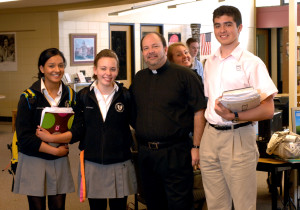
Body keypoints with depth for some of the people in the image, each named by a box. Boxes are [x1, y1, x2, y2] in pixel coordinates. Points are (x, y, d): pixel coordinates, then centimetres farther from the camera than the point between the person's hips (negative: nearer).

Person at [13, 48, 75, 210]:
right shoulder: (29, 97, -7)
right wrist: (55, 150, -12)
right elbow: (24, 137, -11)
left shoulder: (69, 95, 5)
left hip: (60, 161, 3)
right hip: (33, 160, -3)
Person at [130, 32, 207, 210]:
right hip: (145, 153, 5)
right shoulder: (139, 78, 13)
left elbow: (199, 111, -7)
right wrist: (139, 140, 12)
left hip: (175, 153, -5)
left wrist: (196, 146, -10)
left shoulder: (184, 76, -4)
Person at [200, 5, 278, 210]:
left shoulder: (251, 62, -7)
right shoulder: (210, 62, 12)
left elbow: (268, 110, -12)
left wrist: (233, 115, -24)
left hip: (238, 137, -5)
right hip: (210, 137, 6)